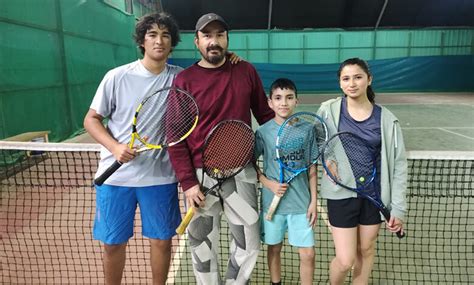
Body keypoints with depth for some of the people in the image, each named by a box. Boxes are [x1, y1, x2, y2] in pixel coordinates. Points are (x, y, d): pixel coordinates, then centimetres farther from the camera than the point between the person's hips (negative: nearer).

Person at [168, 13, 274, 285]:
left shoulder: (246, 71, 2)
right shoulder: (184, 80, -3)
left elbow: (266, 115, 10)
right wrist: (187, 181, -10)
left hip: (241, 171, 2)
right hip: (200, 173, -1)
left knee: (249, 242, 12)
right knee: (203, 244, 13)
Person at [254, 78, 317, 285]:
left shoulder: (306, 130, -2)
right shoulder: (263, 132, -6)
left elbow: (312, 169, 3)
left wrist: (313, 201, 1)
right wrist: (268, 183, -12)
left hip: (301, 202, 1)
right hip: (272, 201, 0)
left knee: (308, 254, 3)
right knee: (274, 248, 16)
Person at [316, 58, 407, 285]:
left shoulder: (386, 119, -5)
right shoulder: (328, 110, -8)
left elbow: (398, 165, -2)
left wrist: (398, 208, -4)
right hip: (341, 194, -1)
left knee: (366, 251, 17)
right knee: (345, 261, 2)